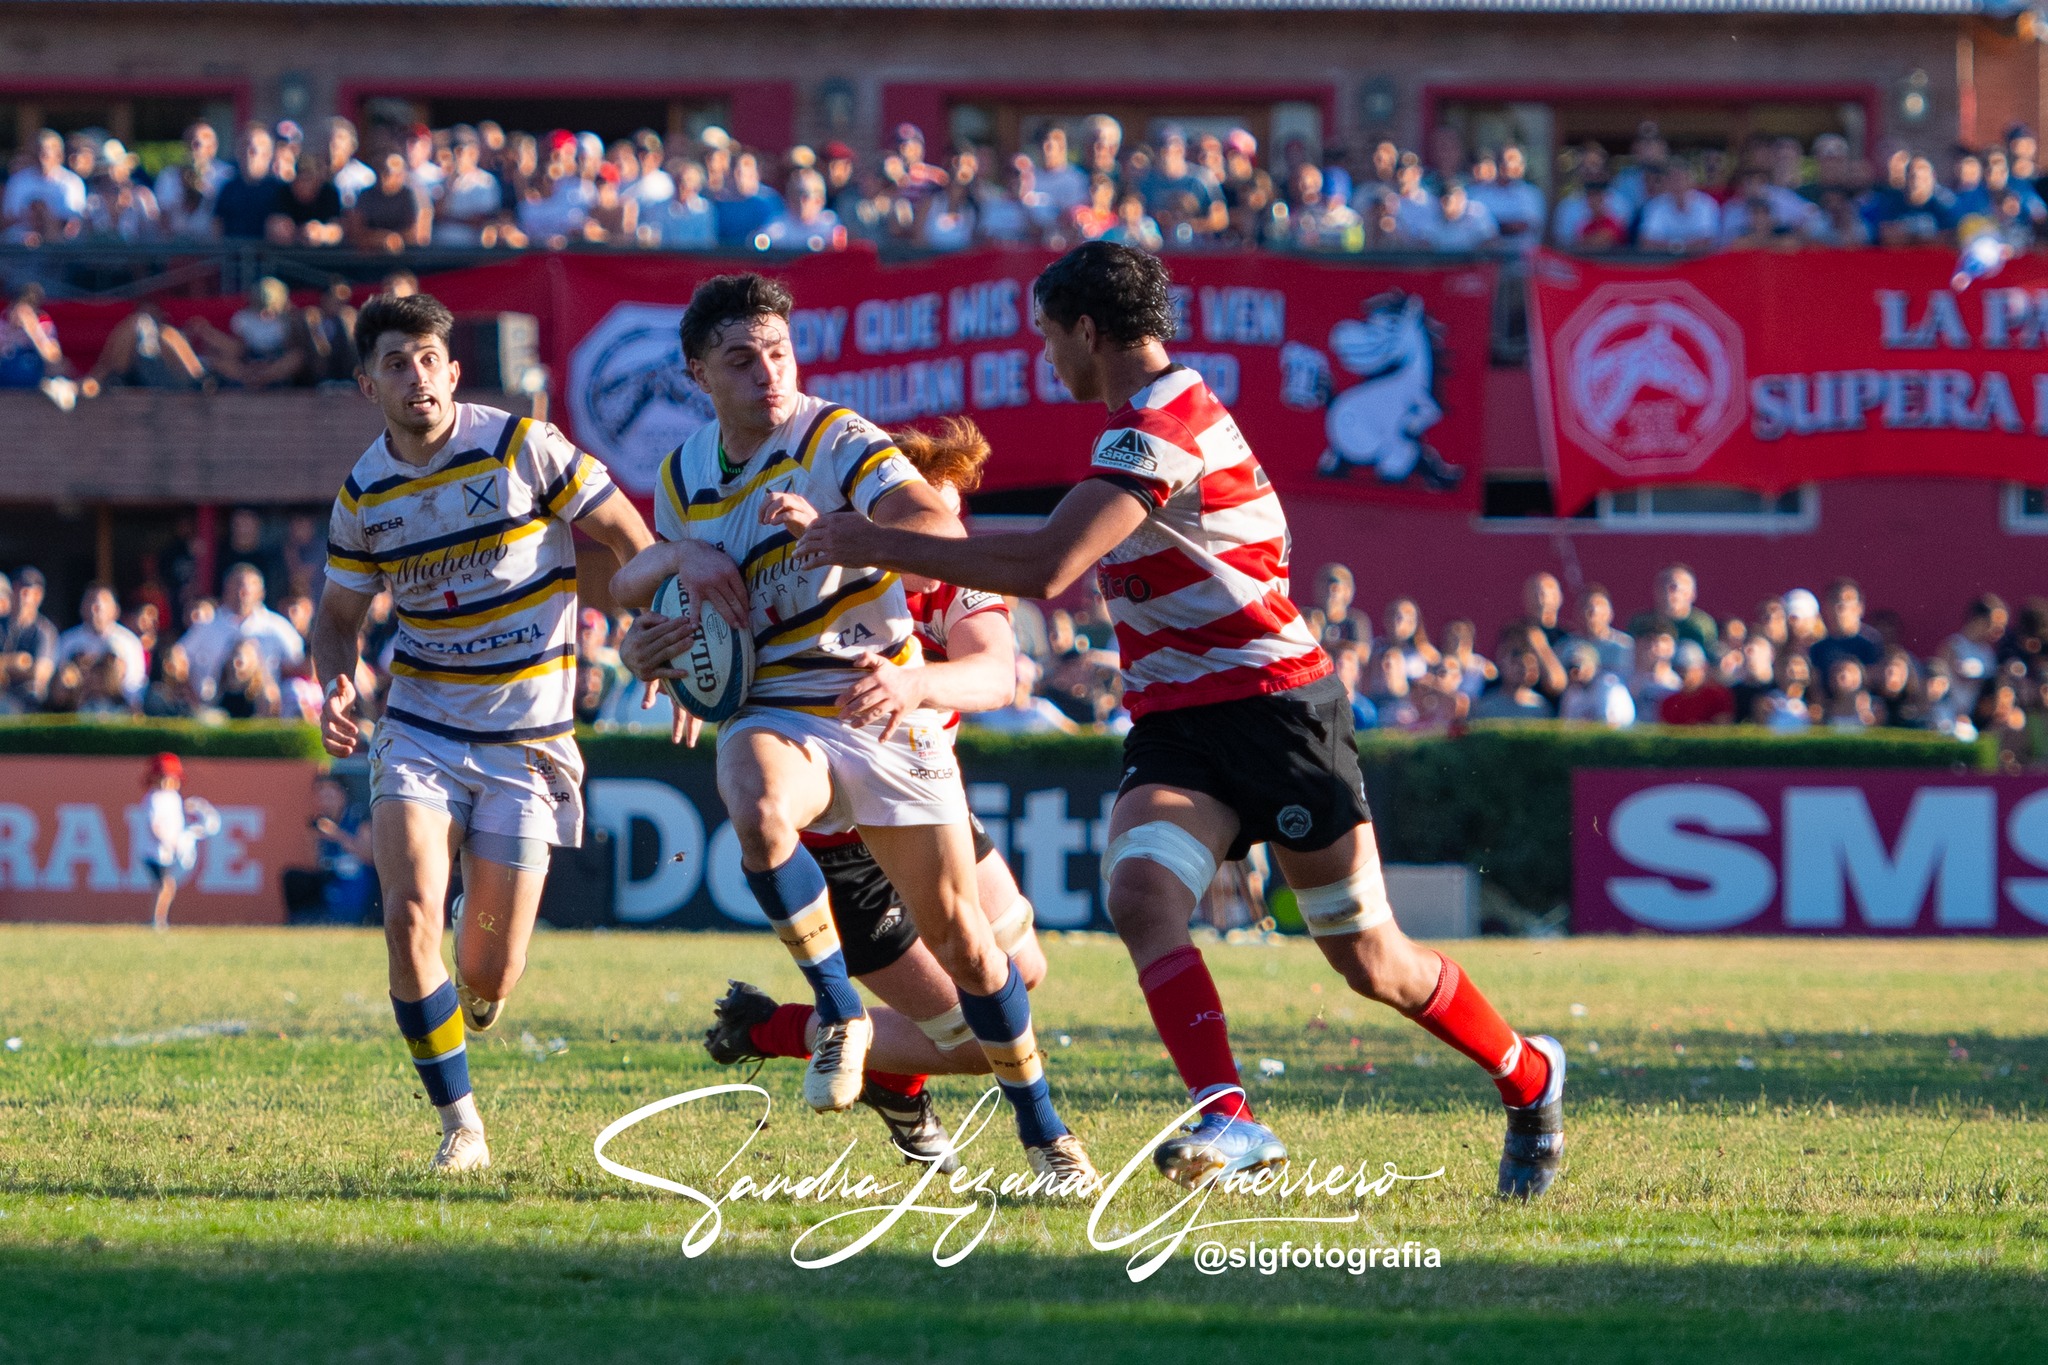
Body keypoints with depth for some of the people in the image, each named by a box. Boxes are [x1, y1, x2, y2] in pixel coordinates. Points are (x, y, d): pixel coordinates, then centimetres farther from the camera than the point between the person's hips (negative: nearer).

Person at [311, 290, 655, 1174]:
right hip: (420, 729, 2)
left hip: (527, 740, -2)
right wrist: (335, 686, -6)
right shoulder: (363, 496, 1)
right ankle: (460, 1123, -9)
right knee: (410, 914, -21)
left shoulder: (522, 448, -9)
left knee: (491, 971, -3)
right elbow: (340, 615, 15)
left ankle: (470, 1005, 38)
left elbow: (632, 542, -3)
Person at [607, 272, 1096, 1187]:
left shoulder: (837, 440, -8)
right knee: (760, 816, -36)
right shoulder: (684, 477, 8)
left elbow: (939, 526, -25)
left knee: (959, 937, 1)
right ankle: (838, 1011, -17)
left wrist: (828, 525, -41)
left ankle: (1042, 1130, 20)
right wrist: (678, 560, 2)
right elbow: (629, 584, 26)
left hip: (885, 710, -2)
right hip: (776, 714, 2)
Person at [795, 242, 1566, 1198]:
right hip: (1176, 727, 9)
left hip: (1274, 707, -9)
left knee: (1368, 960, 0)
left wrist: (874, 544, -22)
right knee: (1140, 895, -20)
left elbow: (1045, 569, -28)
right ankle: (1227, 1121, -30)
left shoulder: (1159, 429, -18)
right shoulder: (1167, 415, 14)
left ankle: (1530, 1080, 24)